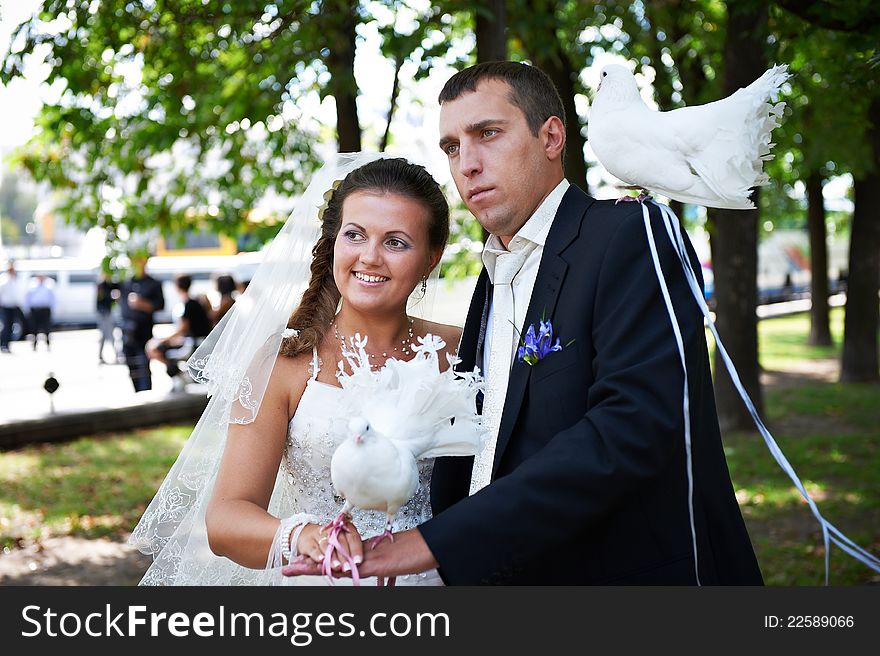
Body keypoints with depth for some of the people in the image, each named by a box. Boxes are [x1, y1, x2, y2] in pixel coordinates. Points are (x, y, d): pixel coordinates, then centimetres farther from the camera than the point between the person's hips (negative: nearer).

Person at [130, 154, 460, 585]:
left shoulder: (460, 353, -1)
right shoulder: (282, 364, -6)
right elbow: (224, 519, -14)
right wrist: (300, 535, -32)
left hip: (439, 575, 1)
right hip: (317, 581, -1)